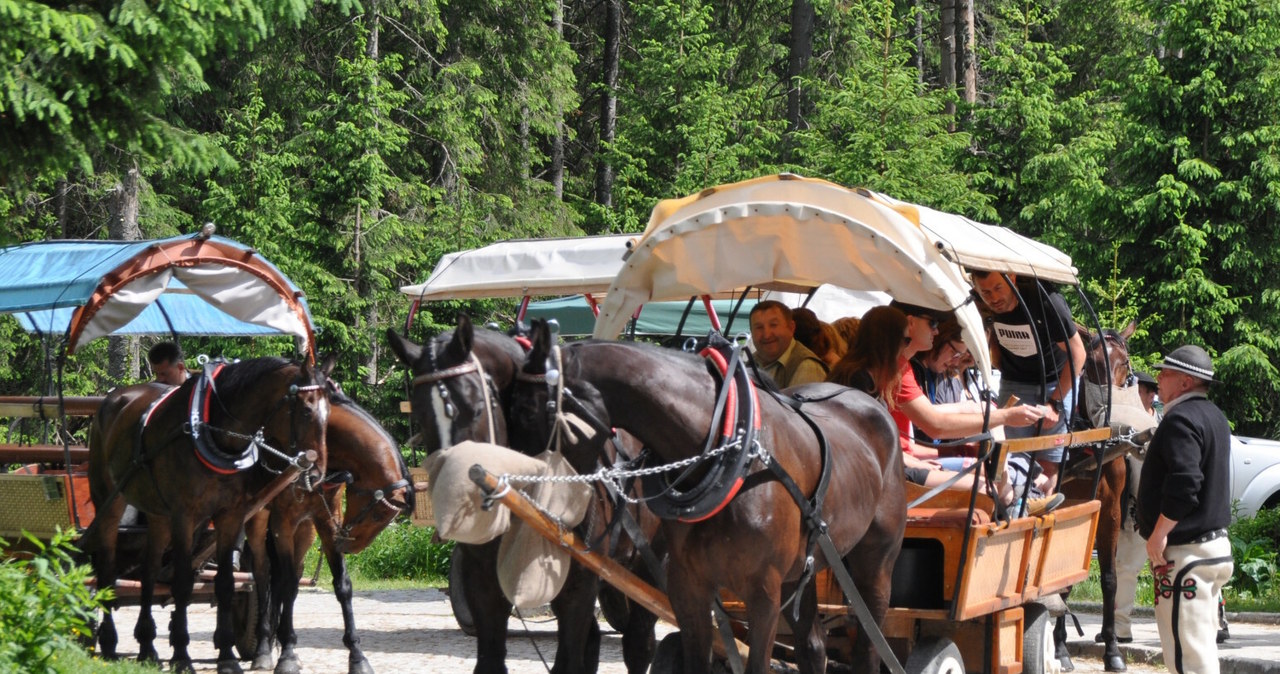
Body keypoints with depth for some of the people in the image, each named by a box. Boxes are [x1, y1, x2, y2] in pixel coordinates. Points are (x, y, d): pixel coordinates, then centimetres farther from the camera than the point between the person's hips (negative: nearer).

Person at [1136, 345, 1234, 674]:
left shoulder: (1181, 419, -17)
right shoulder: (1214, 416, 17)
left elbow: (1183, 483, -27)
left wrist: (1159, 533, -21)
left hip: (1185, 551, -11)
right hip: (1215, 543, 11)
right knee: (1203, 645, 16)